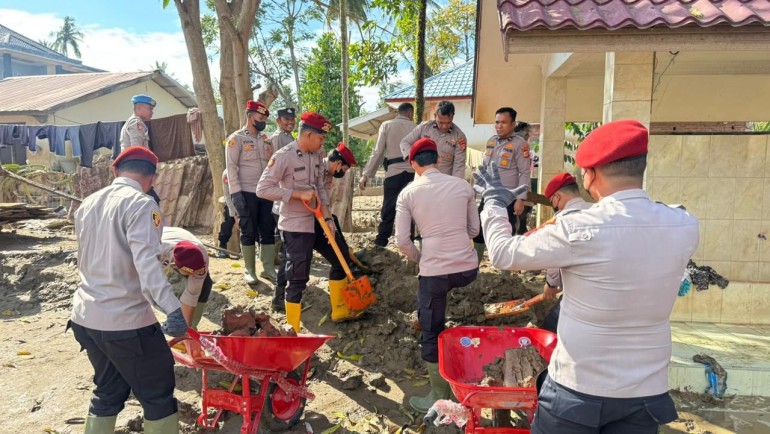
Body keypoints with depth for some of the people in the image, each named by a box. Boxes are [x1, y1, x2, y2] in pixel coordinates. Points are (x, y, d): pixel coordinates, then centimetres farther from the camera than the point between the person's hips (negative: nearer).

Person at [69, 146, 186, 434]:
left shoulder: (88, 204, 10)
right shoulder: (141, 204, -14)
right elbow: (146, 263, -29)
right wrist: (173, 309, -38)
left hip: (85, 316, 8)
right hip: (125, 321, -8)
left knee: (108, 392, 23)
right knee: (158, 396, 8)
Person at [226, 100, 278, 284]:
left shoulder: (265, 140, 14)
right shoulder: (236, 138, -4)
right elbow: (231, 167, -9)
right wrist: (236, 192, -17)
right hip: (247, 193, -5)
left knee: (268, 231, 7)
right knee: (249, 232, 3)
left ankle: (268, 269, 16)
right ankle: (250, 270, 14)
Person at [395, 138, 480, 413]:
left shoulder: (408, 193, -1)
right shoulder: (463, 186, 5)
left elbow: (402, 241, -3)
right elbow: (474, 230, 12)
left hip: (435, 272, -3)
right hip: (468, 269, 3)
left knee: (431, 333, 12)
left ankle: (439, 397, 23)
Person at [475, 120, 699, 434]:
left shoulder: (577, 230, -21)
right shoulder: (684, 227, -9)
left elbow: (503, 254, -9)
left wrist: (494, 202, 6)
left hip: (578, 388, -3)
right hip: (645, 392, 4)